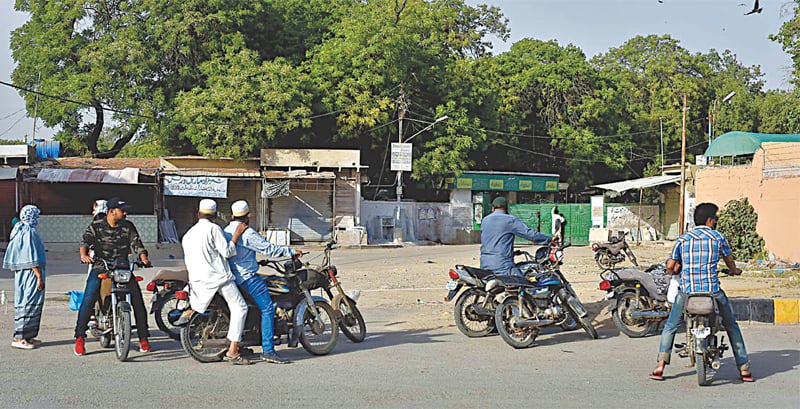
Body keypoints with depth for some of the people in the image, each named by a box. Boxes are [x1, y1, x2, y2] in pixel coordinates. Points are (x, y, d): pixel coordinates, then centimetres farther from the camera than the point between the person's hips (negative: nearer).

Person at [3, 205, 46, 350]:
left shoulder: (18, 231, 14)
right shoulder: (29, 232, -16)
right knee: (29, 303, -8)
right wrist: (40, 277, -19)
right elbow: (32, 259, -20)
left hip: (21, 273, 11)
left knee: (23, 303, 13)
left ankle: (28, 336, 19)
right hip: (30, 273, -11)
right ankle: (20, 337, -9)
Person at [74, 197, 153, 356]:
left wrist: (144, 258, -17)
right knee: (89, 299, -16)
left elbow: (137, 244, 2)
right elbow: (85, 240, -10)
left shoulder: (128, 227, 8)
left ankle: (143, 338, 2)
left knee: (138, 299, -8)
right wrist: (84, 254, -31)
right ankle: (80, 337, -7)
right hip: (100, 267, -2)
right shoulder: (96, 227, 2)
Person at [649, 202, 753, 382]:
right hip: (713, 291, -1)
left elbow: (670, 267, 6)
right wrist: (734, 271, 44)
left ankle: (660, 367, 6)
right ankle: (744, 369, 17)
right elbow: (729, 261, 20)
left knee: (670, 327, 18)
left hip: (687, 291, 1)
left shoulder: (682, 239, 7)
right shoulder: (719, 237, 4)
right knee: (732, 327, 19)